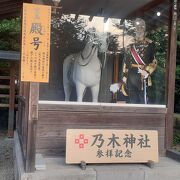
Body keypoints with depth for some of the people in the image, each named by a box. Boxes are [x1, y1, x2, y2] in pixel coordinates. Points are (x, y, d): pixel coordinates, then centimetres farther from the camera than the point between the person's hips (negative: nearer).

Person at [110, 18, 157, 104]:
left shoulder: (149, 44, 0)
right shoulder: (130, 45, 13)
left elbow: (154, 61, -3)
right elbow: (126, 62, 13)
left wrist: (148, 72, -18)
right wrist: (124, 77, 9)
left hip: (143, 76, -4)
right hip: (131, 76, 4)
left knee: (143, 100, -4)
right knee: (132, 100, 9)